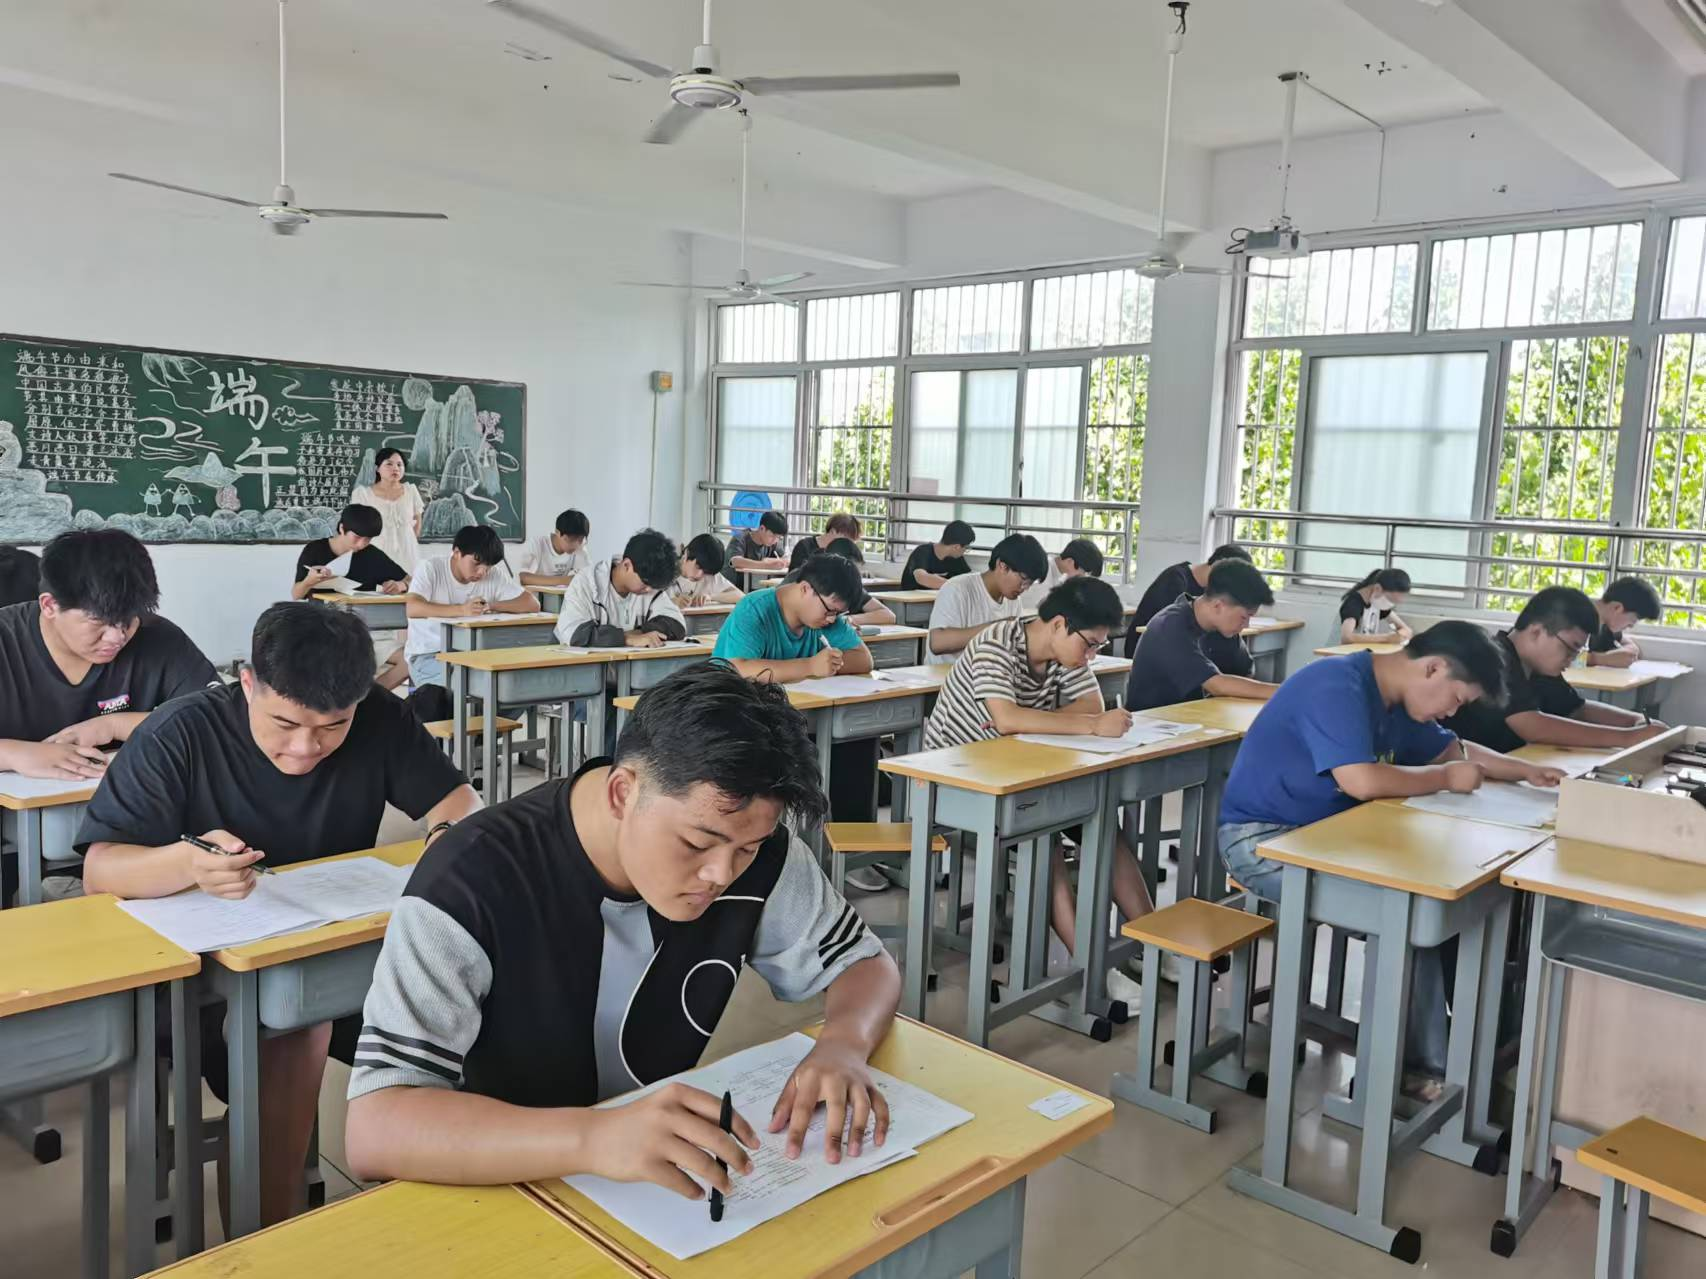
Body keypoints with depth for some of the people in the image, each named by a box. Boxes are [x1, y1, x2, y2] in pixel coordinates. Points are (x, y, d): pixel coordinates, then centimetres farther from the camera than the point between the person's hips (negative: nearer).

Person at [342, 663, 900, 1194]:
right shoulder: (472, 884, -23)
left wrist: (842, 1044, -20)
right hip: (515, 1191, -2)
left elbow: (865, 965, 2)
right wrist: (591, 1137, -43)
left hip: (675, 1177, 3)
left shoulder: (755, 852, -11)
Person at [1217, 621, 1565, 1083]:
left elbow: (1453, 748, 24)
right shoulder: (1338, 687, -22)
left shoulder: (1395, 700, 8)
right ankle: (1427, 1063, -7)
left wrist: (1524, 771, 9)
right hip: (1263, 839, -9)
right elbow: (1362, 781, -33)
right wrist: (1445, 778, -17)